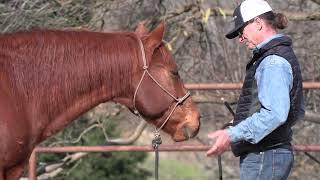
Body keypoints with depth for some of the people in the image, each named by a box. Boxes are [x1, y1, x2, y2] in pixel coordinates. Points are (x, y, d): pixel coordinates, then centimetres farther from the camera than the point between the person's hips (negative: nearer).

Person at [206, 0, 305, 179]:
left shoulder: (273, 62, -17)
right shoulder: (282, 55, 16)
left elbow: (275, 113, -29)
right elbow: (298, 112, 23)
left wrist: (232, 135, -28)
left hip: (263, 157, -11)